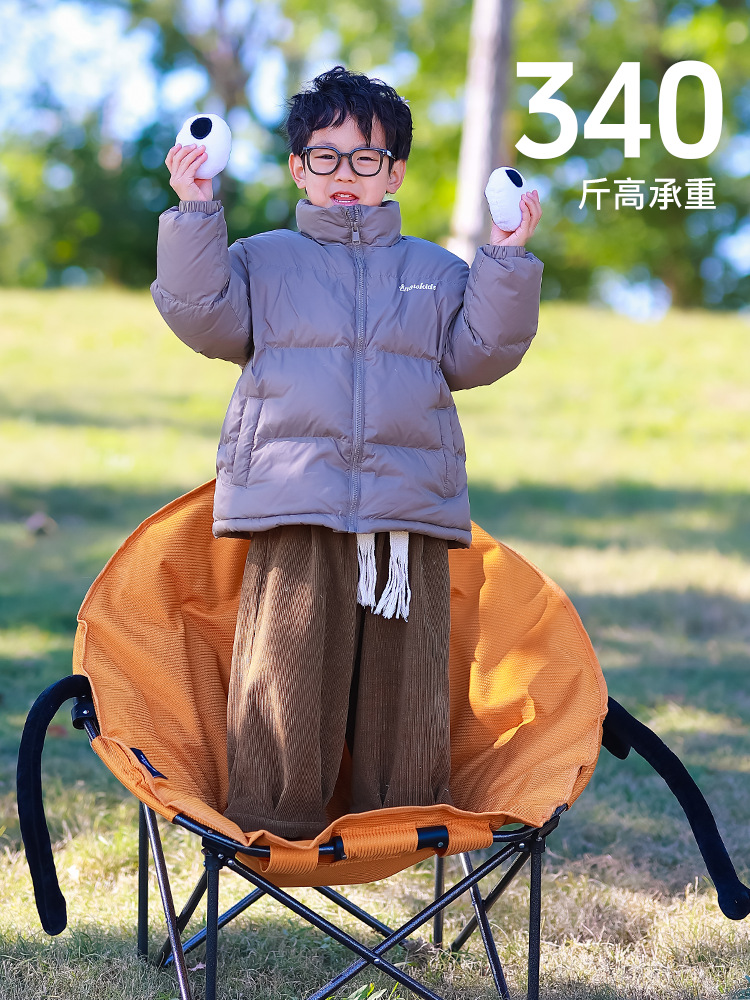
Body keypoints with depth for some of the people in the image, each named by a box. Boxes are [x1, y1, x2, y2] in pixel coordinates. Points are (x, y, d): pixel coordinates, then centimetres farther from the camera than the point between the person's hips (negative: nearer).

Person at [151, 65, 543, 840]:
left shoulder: (437, 273, 20)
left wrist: (507, 265, 0)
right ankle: (275, 820, 7)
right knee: (290, 663, -4)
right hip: (294, 513, -1)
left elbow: (476, 354, 9)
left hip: (410, 511, 2)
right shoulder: (263, 260, 16)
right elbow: (206, 318, 0)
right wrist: (195, 216, -5)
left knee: (403, 673, 3)